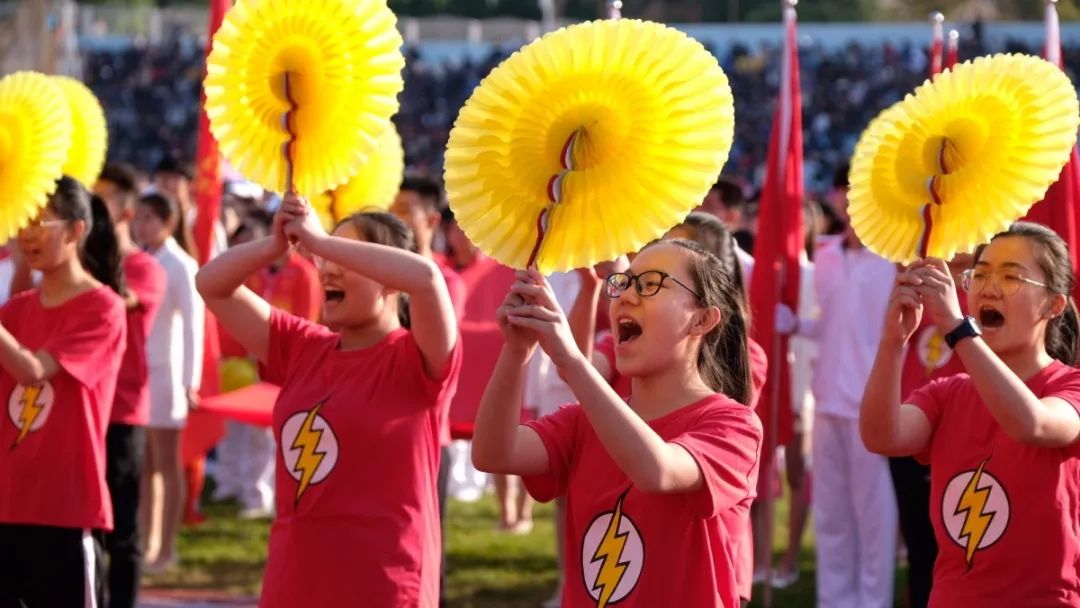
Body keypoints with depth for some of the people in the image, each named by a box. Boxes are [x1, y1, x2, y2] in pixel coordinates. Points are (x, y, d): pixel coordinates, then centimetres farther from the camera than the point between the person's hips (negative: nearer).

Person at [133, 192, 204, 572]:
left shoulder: (180, 267, -8)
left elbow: (193, 325, -12)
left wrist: (191, 382, -17)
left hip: (164, 372, -6)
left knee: (166, 463, -2)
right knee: (143, 464, 9)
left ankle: (166, 548, 1)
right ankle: (148, 544, 14)